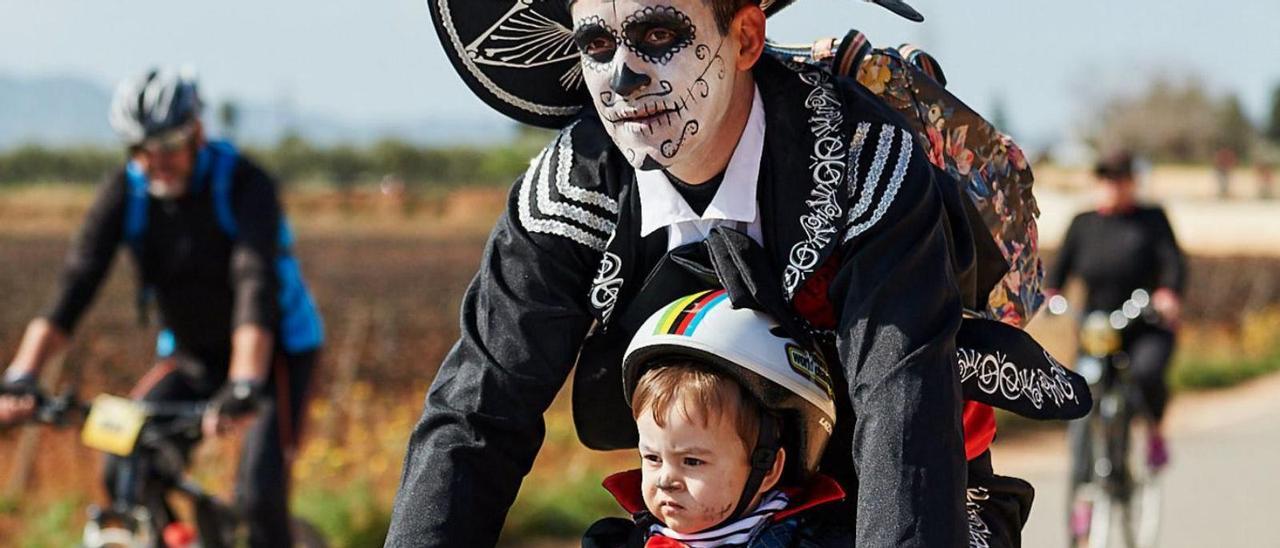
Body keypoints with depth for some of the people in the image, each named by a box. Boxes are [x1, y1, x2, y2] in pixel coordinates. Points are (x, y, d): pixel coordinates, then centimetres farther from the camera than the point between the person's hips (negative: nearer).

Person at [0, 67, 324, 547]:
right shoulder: (127, 191, -12)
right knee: (124, 472, -14)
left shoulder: (244, 184, -24)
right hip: (192, 355, 5)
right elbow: (77, 282, -20)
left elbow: (257, 286, -36)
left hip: (275, 350, -5)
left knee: (259, 495, -21)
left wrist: (244, 385, -51)